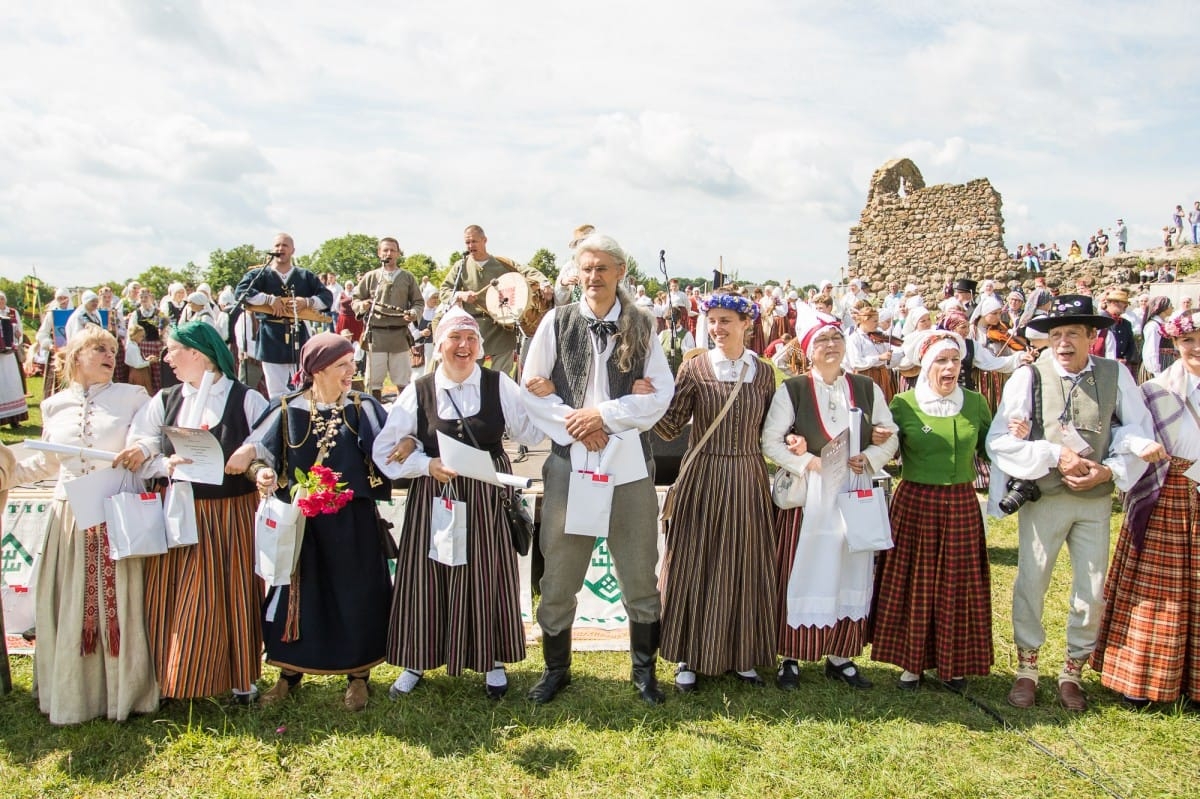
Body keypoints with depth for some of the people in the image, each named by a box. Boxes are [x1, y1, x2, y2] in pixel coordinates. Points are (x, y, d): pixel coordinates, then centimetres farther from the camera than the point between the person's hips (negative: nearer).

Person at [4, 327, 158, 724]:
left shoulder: (132, 397, 1)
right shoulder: (54, 406, 11)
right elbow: (46, 462, 20)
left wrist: (145, 451, -20)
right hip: (70, 520, 3)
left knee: (120, 607, 2)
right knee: (70, 609, 9)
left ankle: (124, 692, 16)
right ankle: (73, 695, 23)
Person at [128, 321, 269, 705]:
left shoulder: (246, 400, -5)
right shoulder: (165, 400, 6)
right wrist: (167, 465, -17)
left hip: (233, 515, -3)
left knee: (233, 595, 7)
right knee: (174, 600, 7)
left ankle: (241, 677, 24)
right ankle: (172, 678, 25)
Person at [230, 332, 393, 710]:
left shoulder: (364, 408, -1)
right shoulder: (287, 410, -1)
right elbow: (258, 452, -4)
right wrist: (263, 472, -26)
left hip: (352, 521, 0)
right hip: (301, 520, 1)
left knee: (354, 595, 7)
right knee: (298, 593, 11)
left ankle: (358, 675, 25)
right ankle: (290, 672, 31)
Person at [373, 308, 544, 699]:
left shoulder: (500, 386, -2)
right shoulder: (417, 392, -2)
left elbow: (532, 433, -4)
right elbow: (384, 450, -1)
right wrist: (428, 465, -15)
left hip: (488, 496, 0)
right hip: (434, 498, 1)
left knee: (486, 576, 8)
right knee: (428, 577, 7)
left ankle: (493, 660, 27)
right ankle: (417, 662, 26)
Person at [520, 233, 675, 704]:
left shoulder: (641, 325, 2)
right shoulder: (557, 322, 1)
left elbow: (661, 392, -4)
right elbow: (532, 389, 0)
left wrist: (605, 415, -14)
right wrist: (576, 425, -13)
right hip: (569, 459, 0)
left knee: (639, 571, 9)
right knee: (559, 572, 7)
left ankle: (644, 668, 28)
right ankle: (556, 668, 26)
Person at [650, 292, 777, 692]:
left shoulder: (763, 373, 4)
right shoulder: (694, 369, -4)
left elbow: (769, 429, 12)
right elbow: (670, 427, -8)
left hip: (748, 481, 3)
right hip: (703, 479, -2)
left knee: (745, 565, 11)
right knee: (696, 564, 5)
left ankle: (741, 654, 28)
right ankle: (690, 656, 20)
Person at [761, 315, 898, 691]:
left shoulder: (868, 389, 7)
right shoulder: (792, 389, -3)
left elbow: (890, 438, 7)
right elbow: (770, 441, -6)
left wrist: (867, 459, -12)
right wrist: (809, 462, -18)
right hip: (806, 496, -3)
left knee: (851, 575, 8)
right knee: (802, 574, 1)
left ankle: (840, 656, 23)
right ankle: (792, 657, 14)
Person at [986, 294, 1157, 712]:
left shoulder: (1116, 375, -2)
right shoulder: (1028, 377, -10)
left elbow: (1141, 435, 2)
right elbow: (999, 441, -13)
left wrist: (1109, 471, -13)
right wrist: (1056, 455, -18)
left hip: (1096, 501, 2)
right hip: (1042, 499, -2)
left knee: (1093, 591, 9)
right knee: (1030, 583, 5)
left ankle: (1073, 672, 29)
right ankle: (1026, 669, 25)